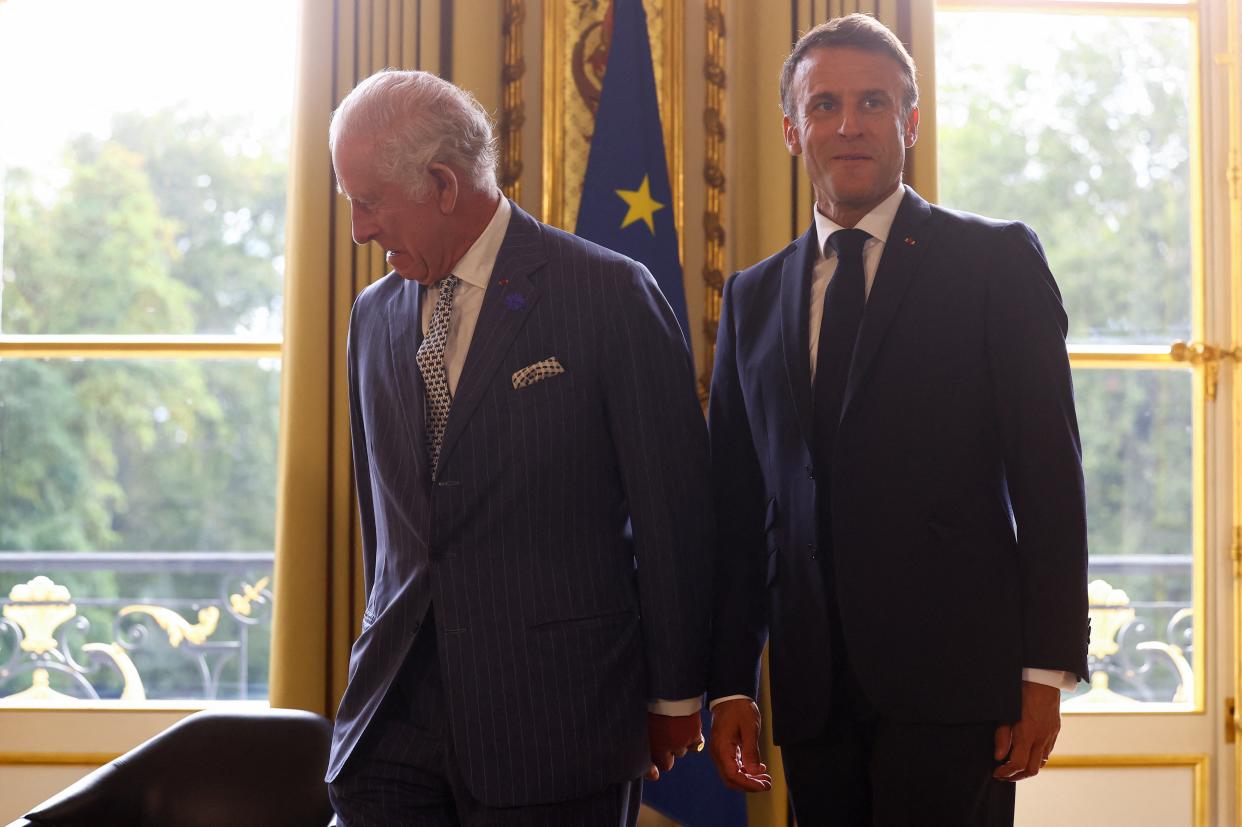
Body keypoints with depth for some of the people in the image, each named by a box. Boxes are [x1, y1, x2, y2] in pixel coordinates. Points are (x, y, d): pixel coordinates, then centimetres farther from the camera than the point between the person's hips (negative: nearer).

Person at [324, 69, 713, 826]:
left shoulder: (611, 295, -8)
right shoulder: (374, 317, 10)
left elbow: (673, 509, -5)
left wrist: (676, 696, -1)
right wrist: (385, 652, 16)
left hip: (553, 724, -4)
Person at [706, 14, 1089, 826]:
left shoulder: (995, 261, 1)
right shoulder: (753, 297, 13)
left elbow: (1048, 475, -3)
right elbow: (737, 504, 12)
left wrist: (1046, 670, -7)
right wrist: (731, 683, 7)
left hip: (954, 675, -3)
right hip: (812, 689, 4)